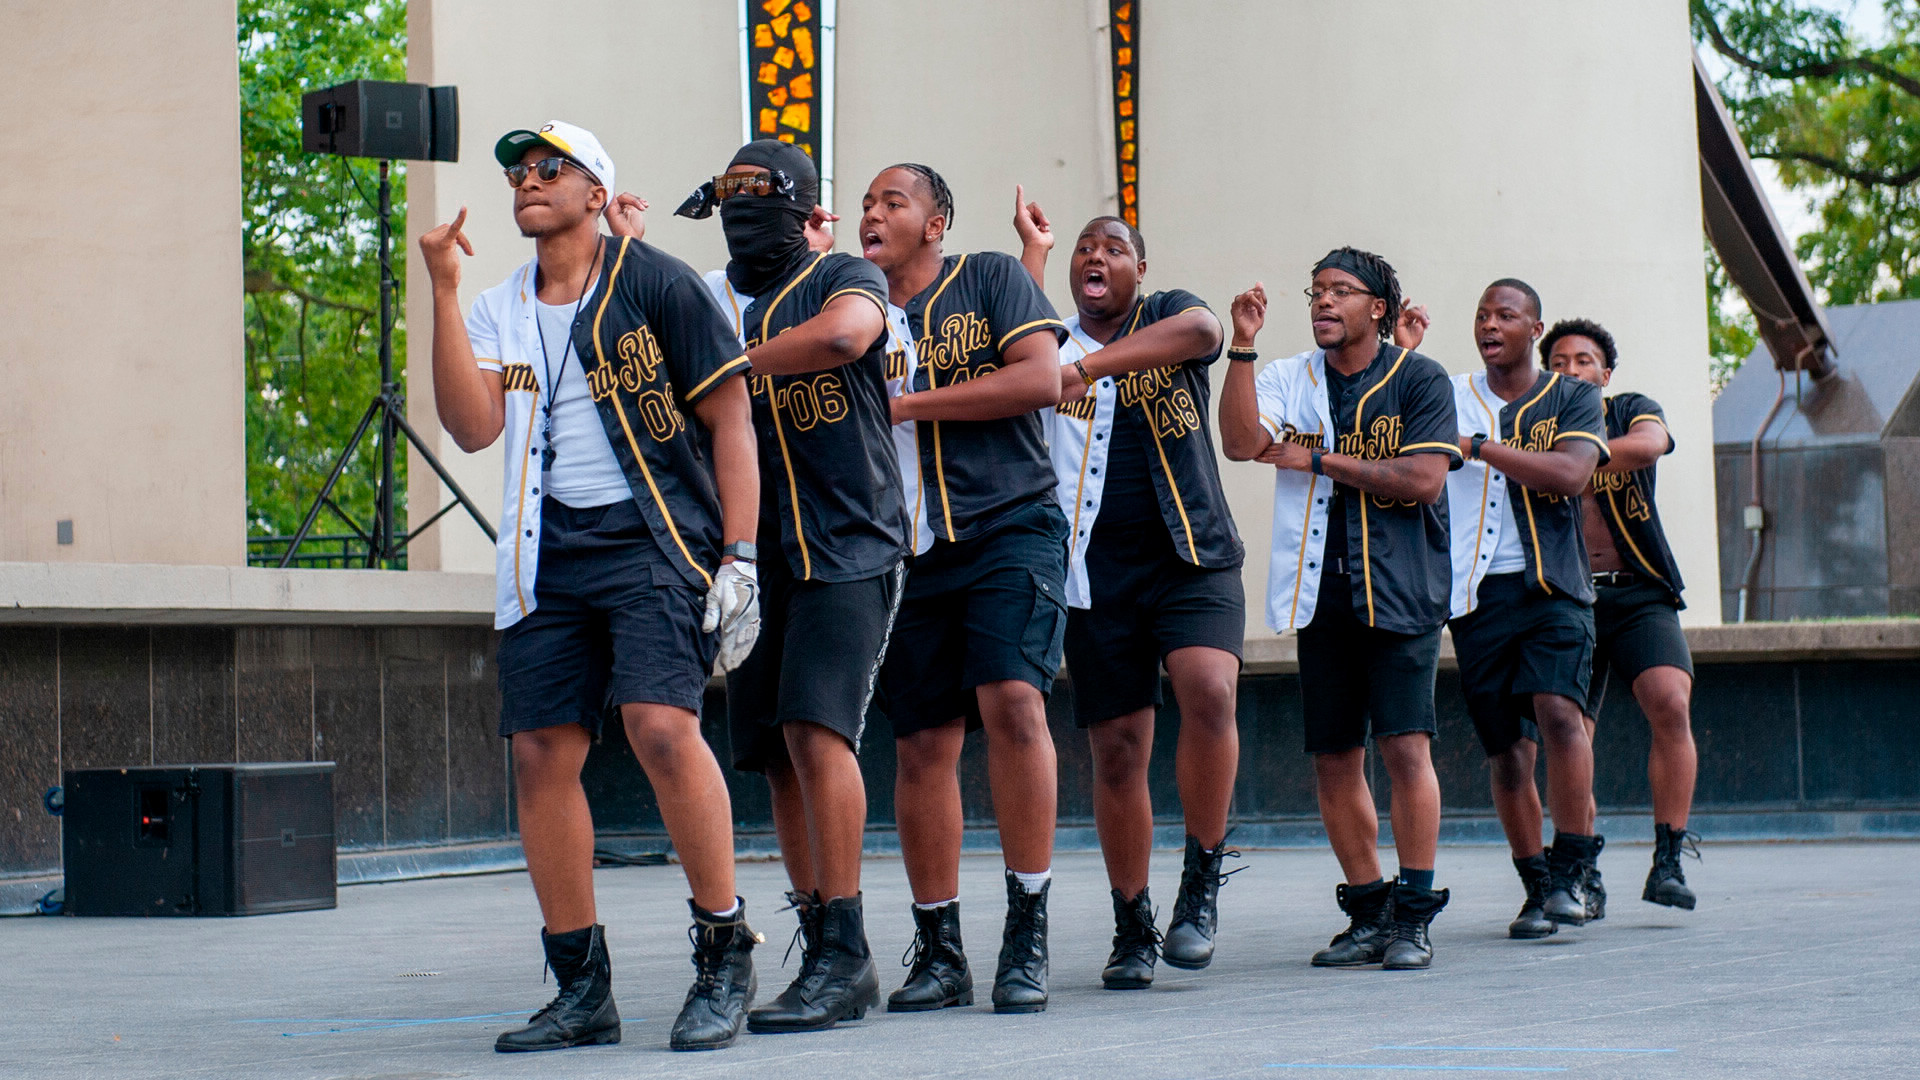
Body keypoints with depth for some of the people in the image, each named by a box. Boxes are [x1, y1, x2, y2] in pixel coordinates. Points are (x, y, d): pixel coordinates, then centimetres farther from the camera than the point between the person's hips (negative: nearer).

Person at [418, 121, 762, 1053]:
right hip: (547, 558, 5)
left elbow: (729, 419, -1)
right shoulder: (499, 311, 15)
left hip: (655, 542, -5)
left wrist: (739, 557, -9)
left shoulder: (654, 283, 1)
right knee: (540, 753, -1)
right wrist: (443, 290, -6)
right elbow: (472, 427, -1)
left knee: (661, 725, -23)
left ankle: (725, 954, -9)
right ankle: (581, 991, 10)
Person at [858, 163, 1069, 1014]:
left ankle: (1027, 936, -15)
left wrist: (907, 403, -8)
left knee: (1012, 699, -21)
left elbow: (1041, 378, -8)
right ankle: (938, 952, 11)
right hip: (908, 552, 4)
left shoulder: (990, 279, 5)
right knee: (922, 744, 2)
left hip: (1009, 529, -4)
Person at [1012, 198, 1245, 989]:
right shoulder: (1053, 340, 12)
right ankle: (1132, 930, 14)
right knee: (1117, 750, 2)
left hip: (1191, 559, -2)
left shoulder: (1169, 317, 8)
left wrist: (1091, 364, -29)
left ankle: (1201, 882, -11)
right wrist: (1032, 251, -5)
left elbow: (1201, 330, -17)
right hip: (1097, 574, 2)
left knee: (1209, 691, -26)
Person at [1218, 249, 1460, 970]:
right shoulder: (1289, 380, 11)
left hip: (1399, 589, -4)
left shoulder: (1419, 381, 1)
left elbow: (1422, 478, -10)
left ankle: (1413, 914, -5)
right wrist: (1242, 346, -14)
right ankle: (1366, 912, 16)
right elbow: (1242, 442, -6)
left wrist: (1317, 459, -8)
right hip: (1320, 591, 4)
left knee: (1405, 746, -12)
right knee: (1335, 759, 5)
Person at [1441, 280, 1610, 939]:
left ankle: (1576, 872, -15)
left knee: (1558, 710, -24)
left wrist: (1478, 446, -11)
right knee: (1507, 749, 4)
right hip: (1476, 591, 3)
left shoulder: (1572, 400, 7)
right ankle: (1538, 889, 17)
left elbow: (1570, 473, -10)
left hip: (1551, 585, -2)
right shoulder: (1448, 399, 14)